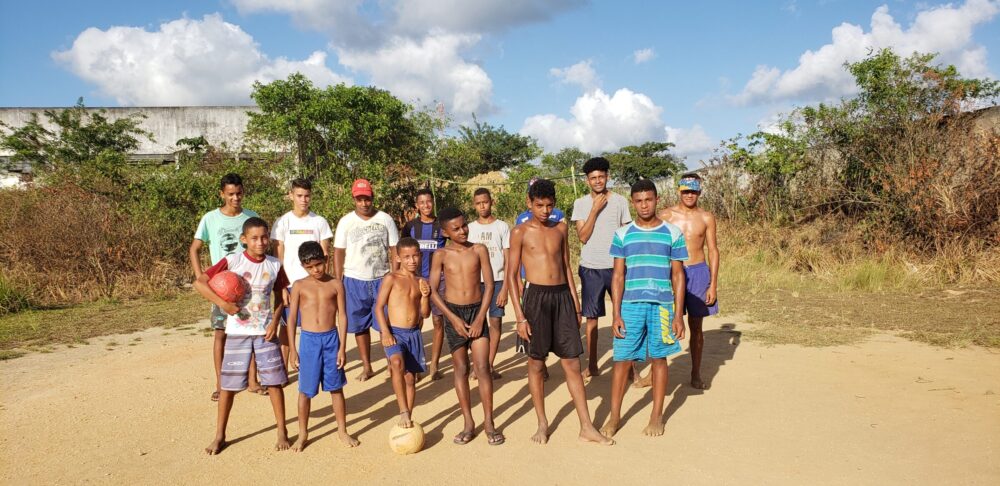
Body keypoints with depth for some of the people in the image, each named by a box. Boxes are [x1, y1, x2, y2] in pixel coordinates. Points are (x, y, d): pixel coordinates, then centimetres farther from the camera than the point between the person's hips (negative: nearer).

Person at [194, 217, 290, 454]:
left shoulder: (275, 265, -1)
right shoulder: (232, 261, -9)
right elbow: (199, 282, -11)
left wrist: (275, 321, -7)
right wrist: (223, 304, -18)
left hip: (265, 331, 1)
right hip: (237, 332, -1)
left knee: (274, 381, 3)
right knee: (228, 384, 7)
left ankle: (282, 432, 17)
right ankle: (219, 435, 24)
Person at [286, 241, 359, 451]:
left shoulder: (335, 284, -1)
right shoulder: (299, 286, -1)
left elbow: (342, 316, 0)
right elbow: (291, 319, 2)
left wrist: (342, 347, -4)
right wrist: (292, 350, -1)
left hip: (331, 339, 0)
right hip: (309, 340, 0)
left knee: (336, 388, 11)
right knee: (306, 391, 9)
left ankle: (342, 431, 25)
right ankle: (303, 434, 25)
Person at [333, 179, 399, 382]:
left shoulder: (385, 220, -1)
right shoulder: (346, 222, -1)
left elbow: (394, 251, 2)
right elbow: (338, 253, 2)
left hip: (382, 279, -1)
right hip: (355, 281, 1)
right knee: (360, 326, 9)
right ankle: (366, 367, 21)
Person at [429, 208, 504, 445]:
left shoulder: (479, 250, -1)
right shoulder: (441, 255, -2)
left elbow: (489, 284, -1)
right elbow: (432, 290, -3)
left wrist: (480, 317, -8)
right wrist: (453, 318, -9)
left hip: (477, 311, 0)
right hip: (453, 312, 0)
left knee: (482, 367, -4)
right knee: (461, 369, 6)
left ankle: (489, 422, 7)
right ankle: (469, 423, 16)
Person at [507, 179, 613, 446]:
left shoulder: (560, 229, 10)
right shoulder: (520, 232, -2)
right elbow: (511, 275, -4)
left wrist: (576, 304, 12)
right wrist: (520, 317, -8)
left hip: (563, 296, 3)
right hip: (537, 296, -3)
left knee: (572, 363, 5)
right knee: (536, 363, 7)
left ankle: (587, 427, 12)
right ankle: (543, 424, 22)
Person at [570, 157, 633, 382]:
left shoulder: (620, 201, 2)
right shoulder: (581, 203, 2)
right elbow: (583, 237, -7)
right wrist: (595, 209, -13)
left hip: (617, 266, 0)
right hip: (591, 268, 0)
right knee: (591, 318, 7)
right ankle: (592, 366, 17)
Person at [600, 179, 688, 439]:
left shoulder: (673, 233, 3)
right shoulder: (622, 234, 4)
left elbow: (678, 276, 4)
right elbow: (618, 276, 5)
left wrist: (678, 314, -1)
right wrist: (616, 314, -1)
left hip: (662, 306, 0)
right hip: (630, 305, 1)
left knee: (659, 358, 9)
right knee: (622, 360, 3)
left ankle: (657, 416, 22)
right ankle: (614, 416, 15)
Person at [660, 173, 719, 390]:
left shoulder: (706, 218, 2)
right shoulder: (666, 215, -1)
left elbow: (713, 251, 4)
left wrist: (713, 284, -1)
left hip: (698, 272, 1)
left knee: (696, 326, 10)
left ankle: (696, 374, 22)